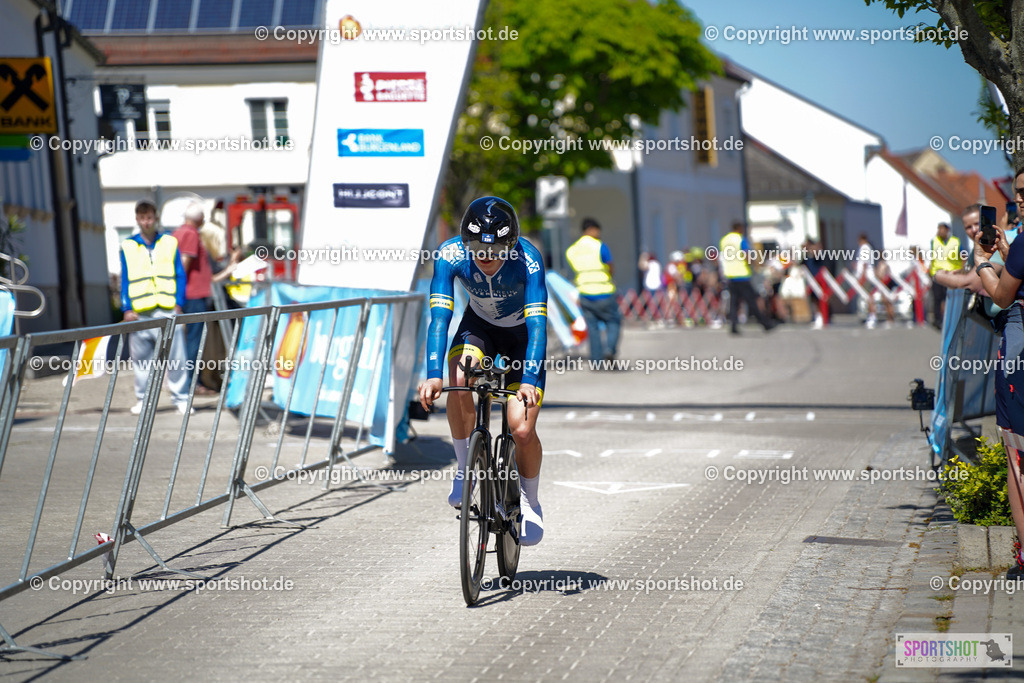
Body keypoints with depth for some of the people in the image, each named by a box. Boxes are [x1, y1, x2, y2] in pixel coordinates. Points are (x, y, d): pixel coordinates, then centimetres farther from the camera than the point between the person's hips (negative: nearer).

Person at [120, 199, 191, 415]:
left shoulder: (169, 243, 10)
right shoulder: (128, 247, 10)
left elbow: (180, 275, 9)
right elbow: (124, 281, 9)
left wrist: (178, 303, -3)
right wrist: (127, 309, -2)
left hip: (167, 309, -1)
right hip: (140, 312, 1)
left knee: (175, 356, -5)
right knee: (141, 358, 3)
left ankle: (181, 398, 1)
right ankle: (143, 399, 12)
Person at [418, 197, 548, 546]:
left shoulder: (527, 259, -34)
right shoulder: (451, 255, -29)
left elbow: (537, 324, -39)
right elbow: (439, 317, -34)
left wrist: (530, 381, -52)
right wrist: (433, 374, -48)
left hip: (522, 332, -2)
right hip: (479, 325, 2)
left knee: (522, 430, -14)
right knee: (459, 381, -33)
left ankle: (529, 500, 16)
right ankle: (465, 469, -11)